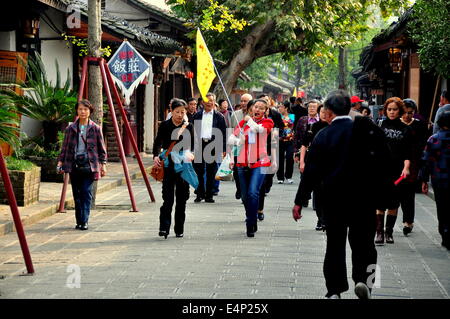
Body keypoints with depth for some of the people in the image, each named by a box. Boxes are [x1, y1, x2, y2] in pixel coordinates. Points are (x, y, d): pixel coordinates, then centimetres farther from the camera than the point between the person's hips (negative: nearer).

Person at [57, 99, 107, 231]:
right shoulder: (71, 129, 9)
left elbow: (101, 148, 7)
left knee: (86, 193, -10)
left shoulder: (95, 128, 4)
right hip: (74, 165, 2)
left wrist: (103, 164, 0)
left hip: (89, 165, -2)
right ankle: (79, 221, 13)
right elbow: (65, 147, 12)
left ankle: (84, 221, -11)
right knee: (77, 194, 5)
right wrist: (60, 162, 2)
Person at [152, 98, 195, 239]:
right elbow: (158, 142, -1)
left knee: (182, 199, 7)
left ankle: (179, 229, 16)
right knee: (168, 199, -11)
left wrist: (191, 154, -17)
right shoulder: (164, 125, 1)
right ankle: (164, 228, -11)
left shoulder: (188, 127, 5)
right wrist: (156, 156, -19)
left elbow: (193, 145, 4)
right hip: (168, 166, -2)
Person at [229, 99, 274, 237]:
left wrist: (249, 120, -6)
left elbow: (258, 129, -19)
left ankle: (251, 226, -15)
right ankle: (252, 223, 29)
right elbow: (231, 138, 7)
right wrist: (238, 140, -13)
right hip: (243, 163, 4)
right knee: (245, 196, 10)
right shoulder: (243, 122, 12)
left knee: (253, 193, -20)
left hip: (259, 163, -4)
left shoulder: (267, 122, 4)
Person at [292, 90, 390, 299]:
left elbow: (311, 171, -6)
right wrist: (376, 191, 13)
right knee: (362, 242, 12)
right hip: (364, 198, 1)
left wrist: (299, 201, 0)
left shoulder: (323, 135, -6)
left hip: (334, 198, 0)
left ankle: (334, 290, 10)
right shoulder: (370, 131, -4)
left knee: (335, 243, 9)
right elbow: (382, 164, 1)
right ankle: (362, 278, -9)